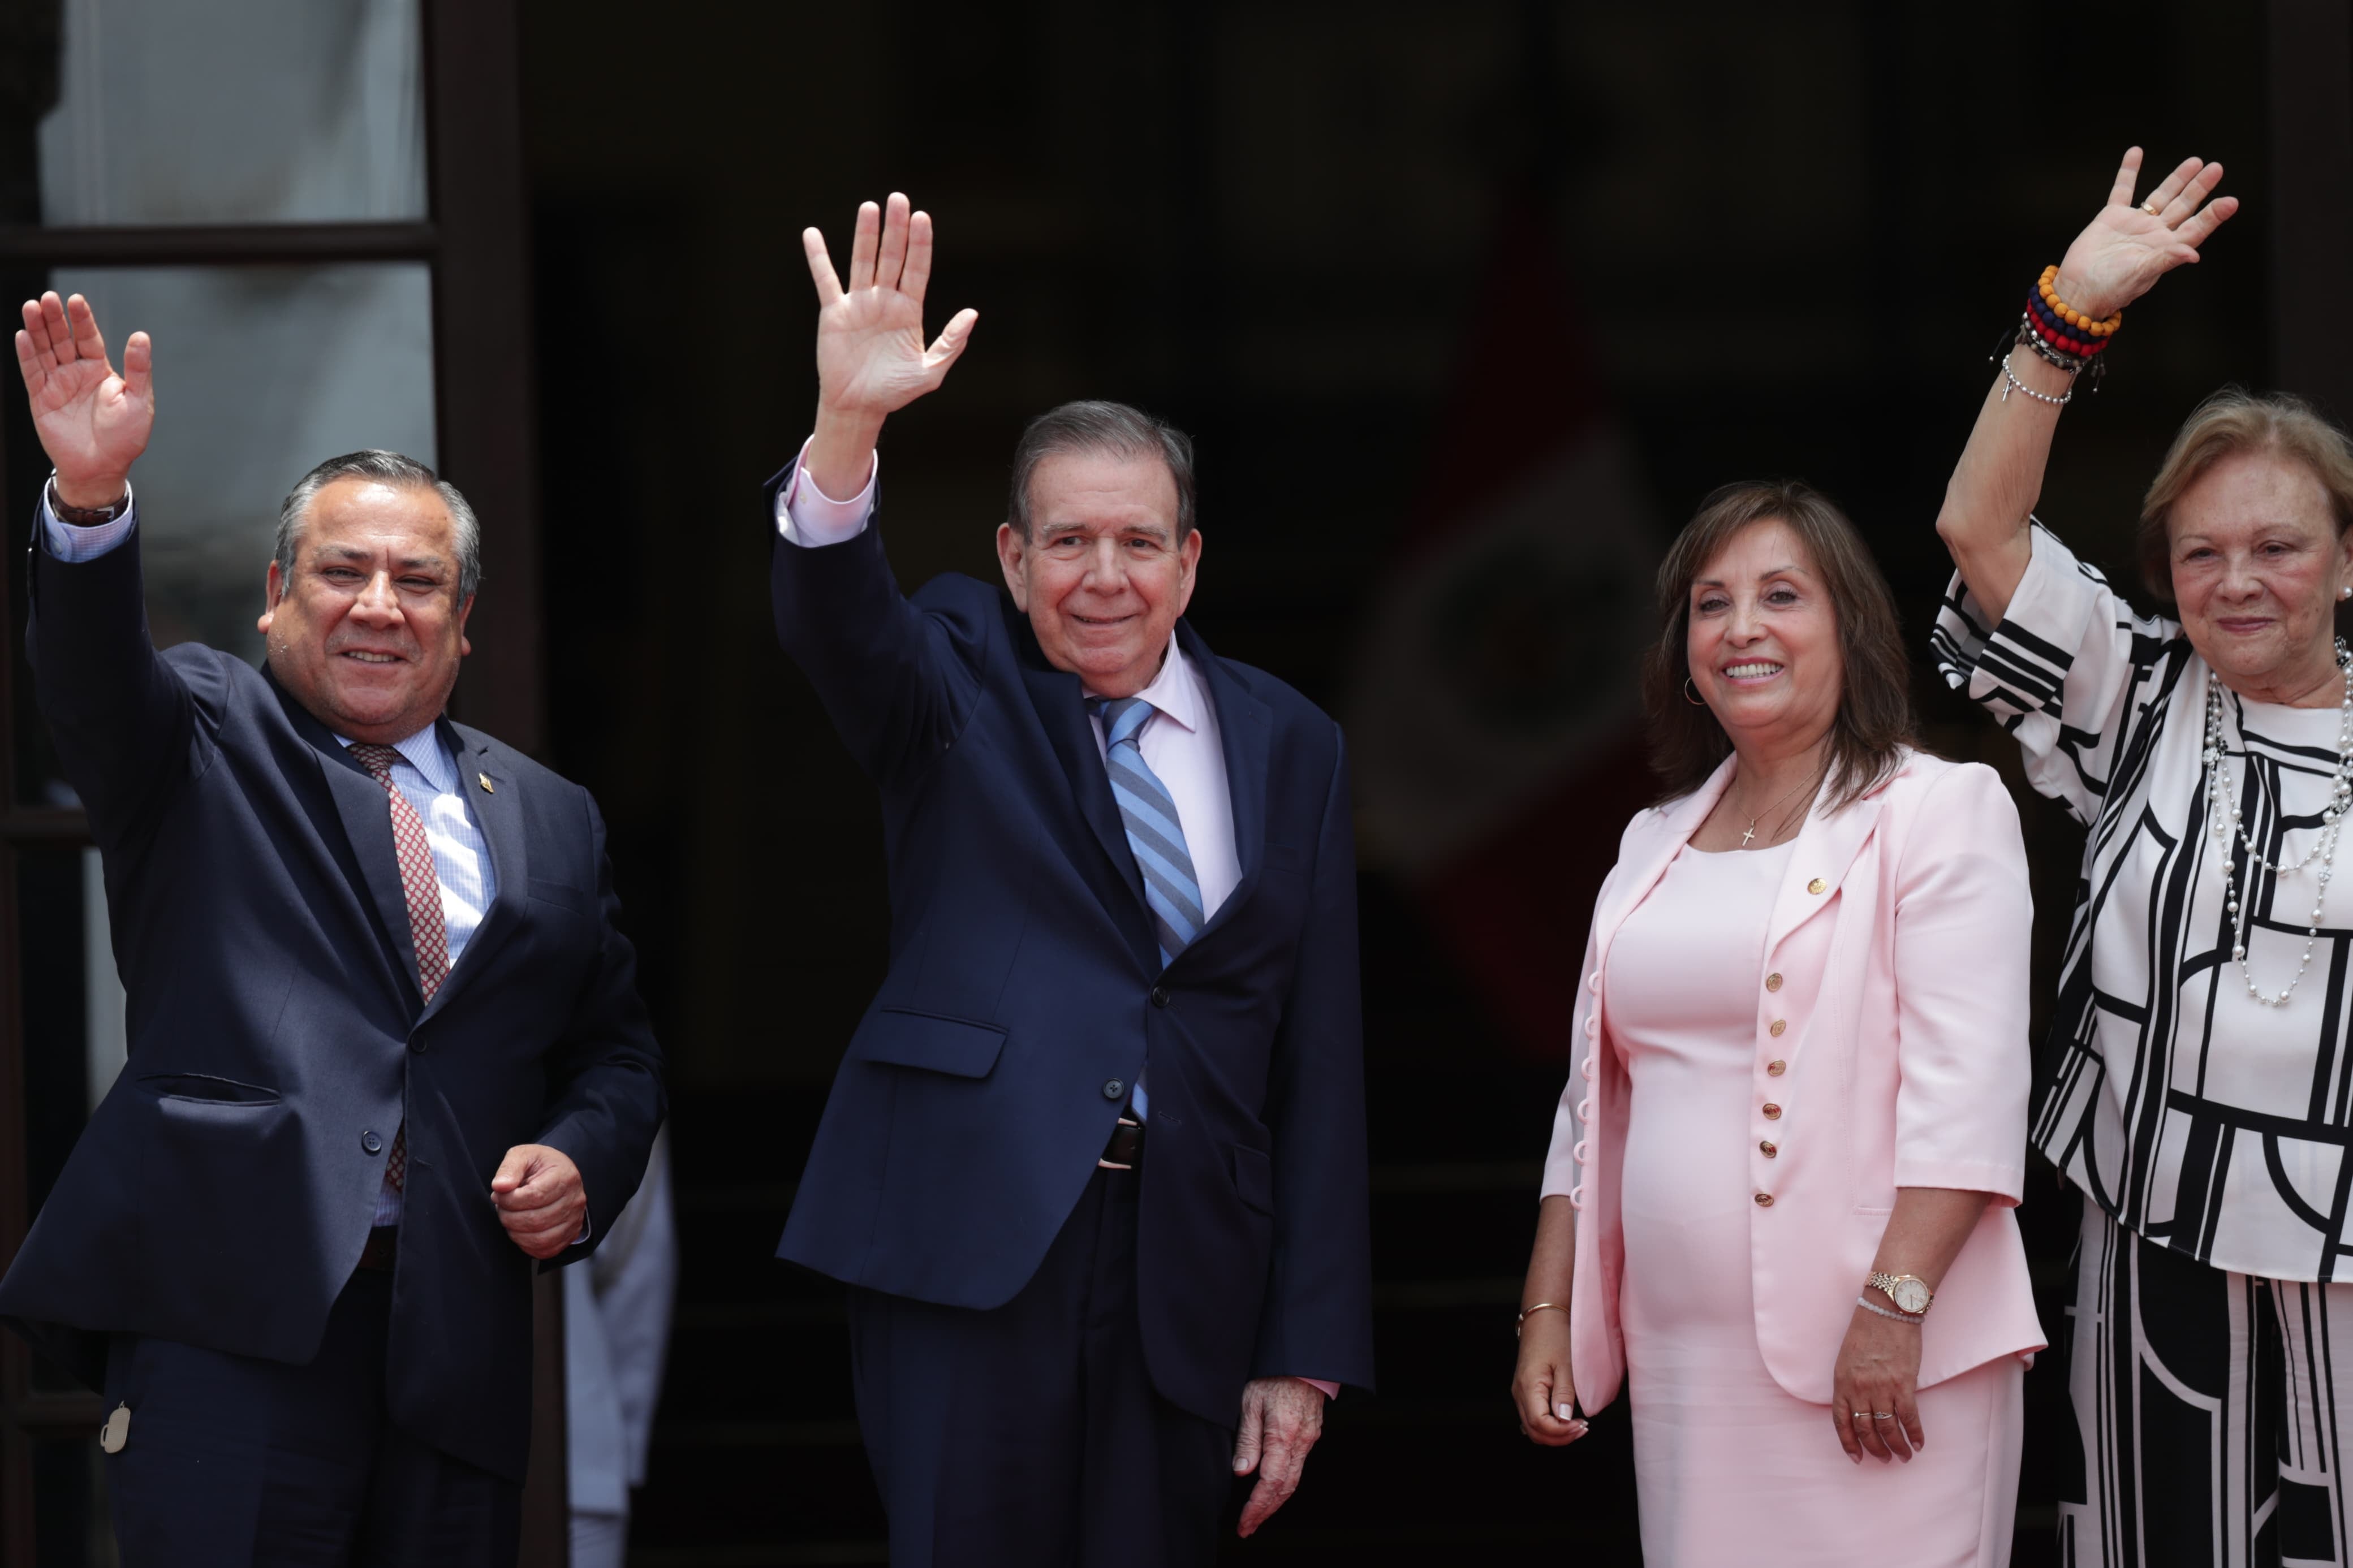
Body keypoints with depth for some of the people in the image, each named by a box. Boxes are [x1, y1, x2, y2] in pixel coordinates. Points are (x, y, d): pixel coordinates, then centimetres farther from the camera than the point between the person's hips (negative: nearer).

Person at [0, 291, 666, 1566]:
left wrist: (582, 1162, 2)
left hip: (455, 1343, 4)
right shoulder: (206, 741, 11)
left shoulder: (549, 822, 20)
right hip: (232, 1320, -4)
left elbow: (615, 1052, 25)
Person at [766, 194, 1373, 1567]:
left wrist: (1307, 1351, 2)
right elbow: (838, 627, -16)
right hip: (975, 1234, -2)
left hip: (1186, 1270, 2)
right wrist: (847, 427, -37)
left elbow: (1320, 1062, 8)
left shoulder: (1291, 748, 11)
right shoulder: (962, 684, 7)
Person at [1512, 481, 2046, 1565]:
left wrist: (1893, 1308, -19)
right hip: (1683, 1351, 6)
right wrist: (1546, 1311, 14)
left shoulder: (1937, 811, -1)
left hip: (1880, 1358, -6)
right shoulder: (1655, 845, 19)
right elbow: (1594, 1106, 22)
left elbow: (1966, 1087, -11)